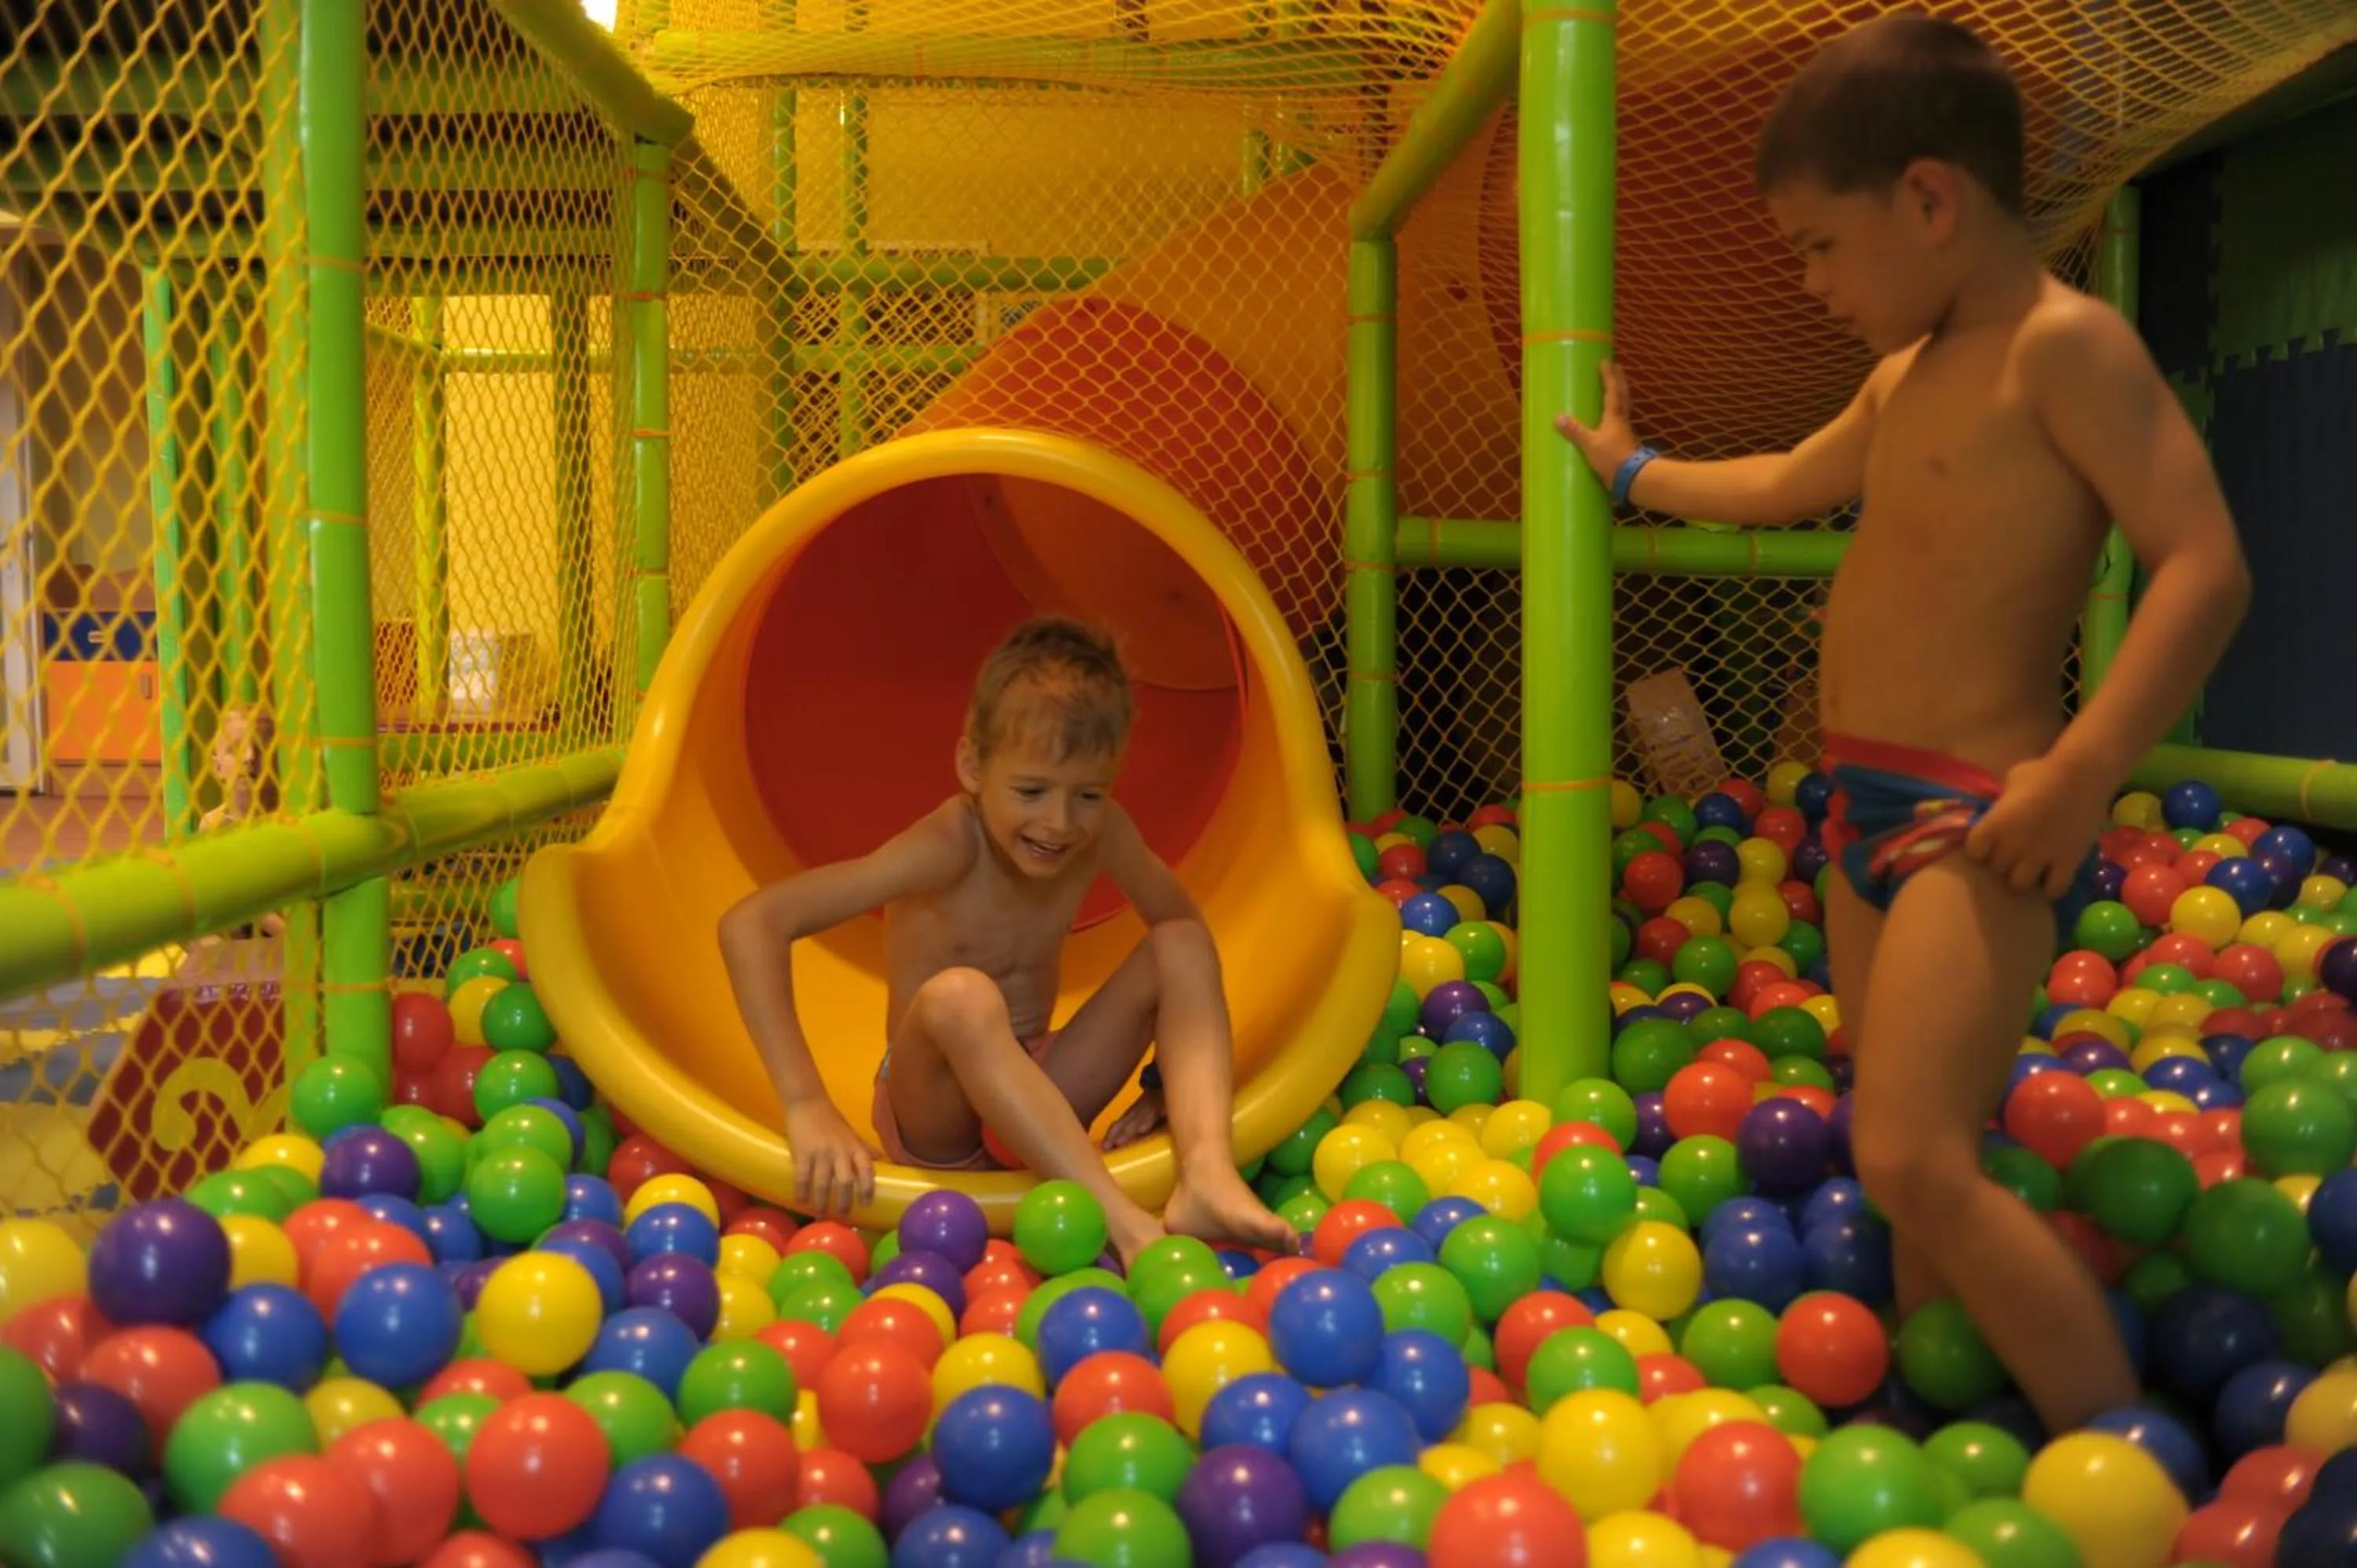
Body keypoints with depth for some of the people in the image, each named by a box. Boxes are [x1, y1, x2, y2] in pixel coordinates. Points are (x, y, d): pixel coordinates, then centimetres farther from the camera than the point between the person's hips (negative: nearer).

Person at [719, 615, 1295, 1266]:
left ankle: (1207, 1177, -32)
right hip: (935, 1113, -5)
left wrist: (1172, 1080, -8)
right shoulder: (952, 846, -24)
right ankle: (1122, 1224, -42)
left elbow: (1188, 935, 6)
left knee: (1180, 945, -10)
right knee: (960, 997, -36)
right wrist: (808, 1106, -37)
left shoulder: (1100, 830, -10)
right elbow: (750, 924, -33)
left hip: (1042, 1099, 6)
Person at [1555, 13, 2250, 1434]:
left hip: (1978, 821, -10)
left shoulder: (2064, 346, -13)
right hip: (1875, 810, 10)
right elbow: (1782, 486, 34)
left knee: (1917, 1164, -20)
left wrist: (2080, 775, -28)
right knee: (1914, 1159, 14)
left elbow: (2206, 566, -22)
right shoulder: (1906, 377, 15)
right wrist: (1634, 471, 48)